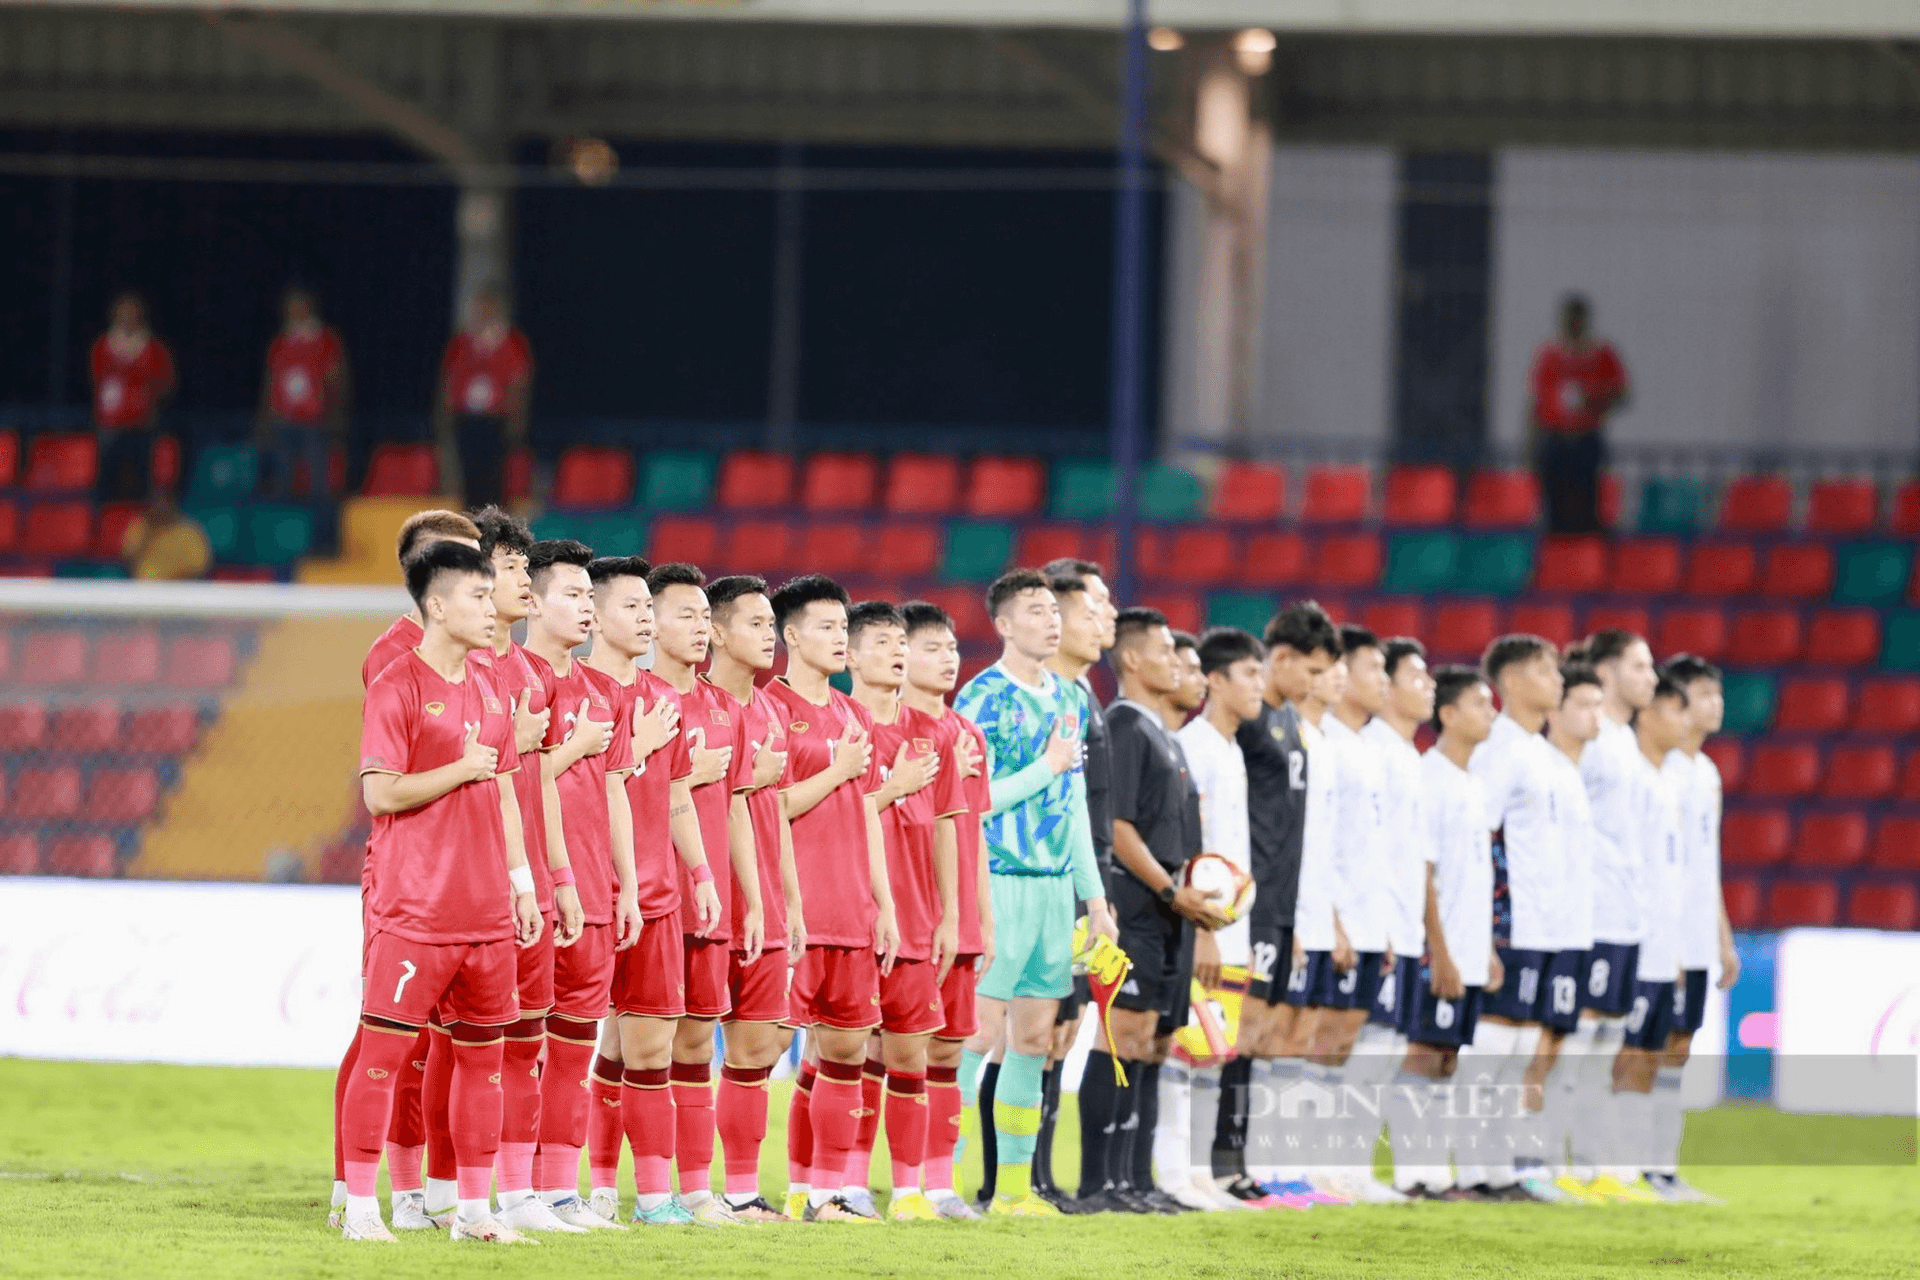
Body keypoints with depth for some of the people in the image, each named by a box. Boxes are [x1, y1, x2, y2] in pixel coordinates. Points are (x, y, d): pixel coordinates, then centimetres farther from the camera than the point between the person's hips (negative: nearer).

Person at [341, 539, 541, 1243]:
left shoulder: (488, 690, 14)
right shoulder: (397, 688, -8)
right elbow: (380, 793, -15)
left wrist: (520, 879, 16)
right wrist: (462, 769, -10)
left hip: (487, 912, 7)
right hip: (415, 912, -7)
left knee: (482, 1055, 9)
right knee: (384, 1052, -6)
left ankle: (474, 1208, 16)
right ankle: (360, 1207, -1)